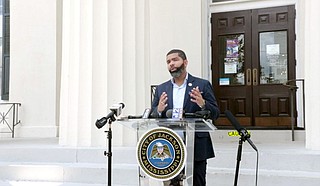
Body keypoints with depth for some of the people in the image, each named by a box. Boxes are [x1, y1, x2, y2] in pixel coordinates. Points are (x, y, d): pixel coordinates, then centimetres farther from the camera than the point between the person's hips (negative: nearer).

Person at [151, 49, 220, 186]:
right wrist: (159, 110, -12)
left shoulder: (202, 85, 3)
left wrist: (202, 104, -20)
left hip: (196, 148, -2)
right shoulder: (161, 89, 11)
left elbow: (215, 114, 1)